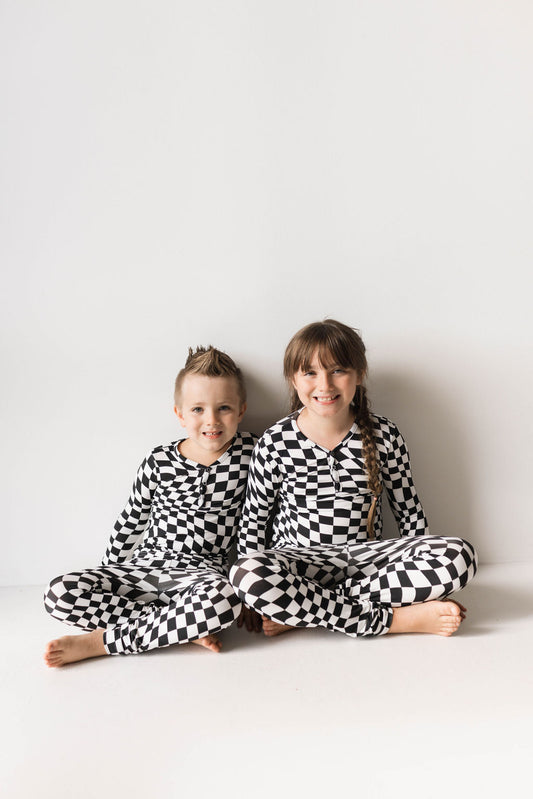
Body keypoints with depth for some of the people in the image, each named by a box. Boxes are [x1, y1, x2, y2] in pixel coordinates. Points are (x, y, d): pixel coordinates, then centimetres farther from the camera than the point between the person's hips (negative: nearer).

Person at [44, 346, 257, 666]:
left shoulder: (252, 453, -3)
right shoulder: (160, 462, -1)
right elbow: (133, 520, 12)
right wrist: (109, 574, 18)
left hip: (202, 569, -2)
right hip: (146, 564, 2)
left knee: (223, 600, -40)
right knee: (60, 594, -19)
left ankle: (101, 641, -22)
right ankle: (187, 628, -20)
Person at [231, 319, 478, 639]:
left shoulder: (385, 435, 0)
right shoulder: (275, 444, -4)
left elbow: (409, 510, 10)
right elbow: (254, 518, 4)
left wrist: (427, 574, 6)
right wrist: (256, 588, -2)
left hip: (367, 556, 2)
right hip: (300, 559, -2)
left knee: (461, 555, -22)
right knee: (245, 572, -36)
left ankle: (300, 612, -23)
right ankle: (399, 618, -24)